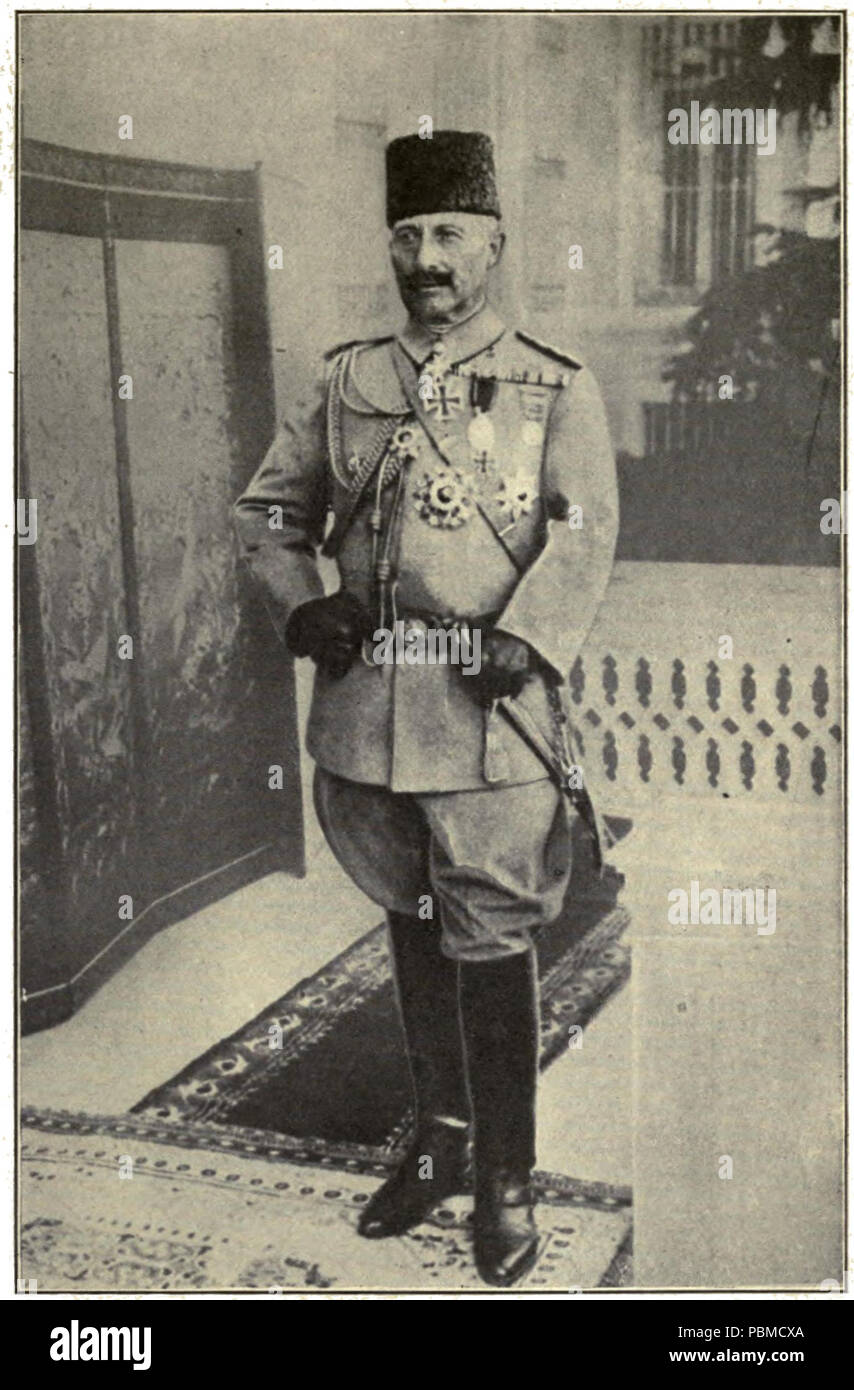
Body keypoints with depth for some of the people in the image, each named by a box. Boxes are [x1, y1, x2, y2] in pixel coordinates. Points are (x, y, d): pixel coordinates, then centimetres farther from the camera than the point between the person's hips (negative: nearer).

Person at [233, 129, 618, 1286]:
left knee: (491, 947, 1)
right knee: (412, 931, 16)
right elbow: (268, 511, 15)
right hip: (367, 705, 4)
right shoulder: (346, 383, 10)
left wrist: (523, 640, -23)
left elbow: (585, 537, -8)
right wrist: (300, 603, -3)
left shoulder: (558, 389, 1)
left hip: (491, 712, -4)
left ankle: (507, 1182, 19)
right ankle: (439, 1143, 35)